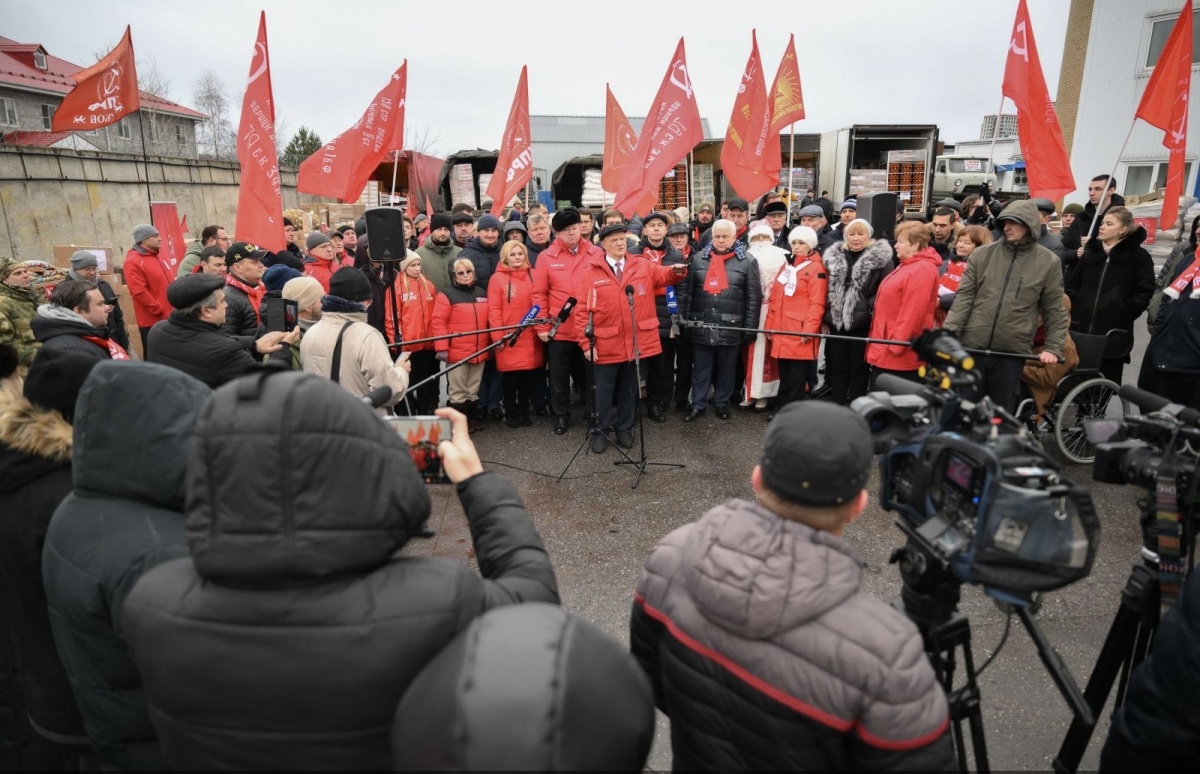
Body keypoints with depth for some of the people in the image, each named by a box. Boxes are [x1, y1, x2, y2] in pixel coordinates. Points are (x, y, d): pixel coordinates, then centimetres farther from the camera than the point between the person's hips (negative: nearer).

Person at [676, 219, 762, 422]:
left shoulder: (747, 261, 0)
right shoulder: (698, 258, 6)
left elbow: (754, 297, -2)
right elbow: (685, 291, 6)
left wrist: (750, 327, -5)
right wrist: (683, 319, 1)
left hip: (731, 327, -1)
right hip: (701, 325, 2)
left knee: (727, 368, 11)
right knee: (700, 367, 8)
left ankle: (722, 402, 25)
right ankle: (698, 404, 17)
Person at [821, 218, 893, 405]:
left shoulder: (880, 257, -2)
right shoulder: (833, 256, 10)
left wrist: (875, 312, -12)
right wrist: (825, 317, 8)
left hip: (863, 323, -4)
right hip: (836, 322, 4)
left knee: (858, 367, 5)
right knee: (837, 366, 11)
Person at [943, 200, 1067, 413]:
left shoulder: (1048, 262, 3)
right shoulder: (982, 254, 4)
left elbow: (1054, 310, 6)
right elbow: (964, 297, 0)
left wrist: (1053, 347, 0)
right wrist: (949, 331, -11)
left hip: (1012, 351, 0)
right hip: (972, 346, 1)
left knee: (1003, 412, 9)